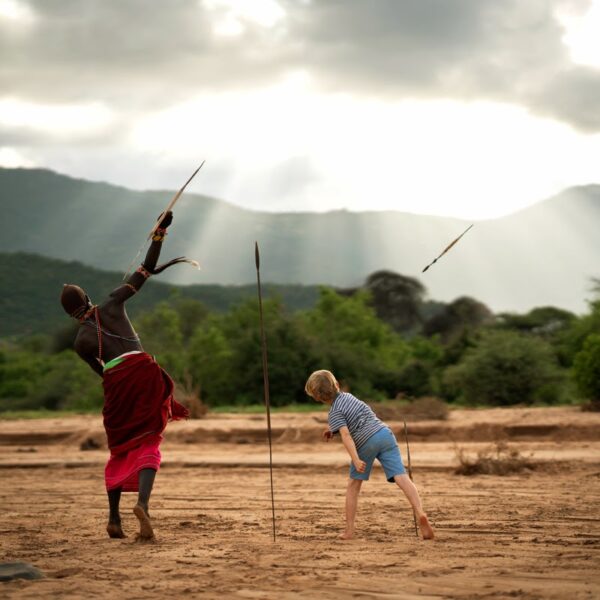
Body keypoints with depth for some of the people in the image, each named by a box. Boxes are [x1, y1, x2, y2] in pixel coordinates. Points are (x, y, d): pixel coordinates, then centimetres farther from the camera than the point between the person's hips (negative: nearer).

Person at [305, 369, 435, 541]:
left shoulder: (334, 413, -1)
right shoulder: (347, 396, 20)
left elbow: (346, 435, -16)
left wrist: (356, 460, -23)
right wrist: (332, 430, 36)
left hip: (366, 443, -5)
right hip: (384, 433, 5)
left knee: (353, 485, 14)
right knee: (401, 477, -11)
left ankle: (349, 531, 15)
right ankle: (420, 513, -31)